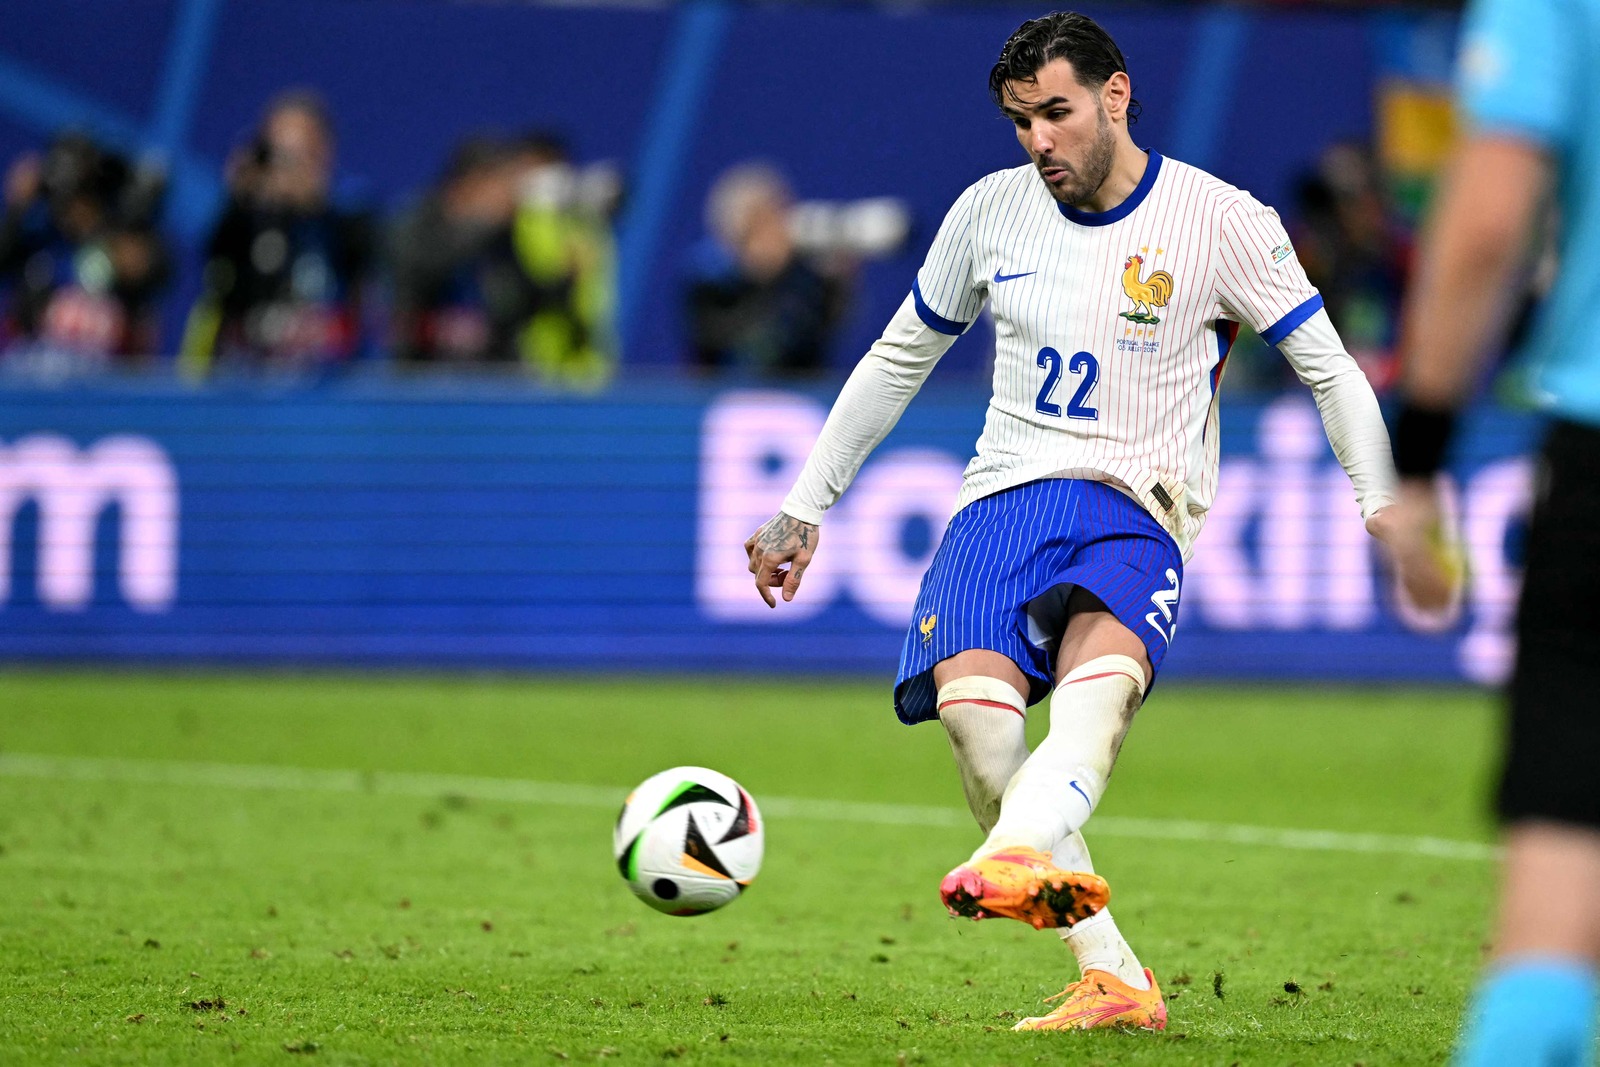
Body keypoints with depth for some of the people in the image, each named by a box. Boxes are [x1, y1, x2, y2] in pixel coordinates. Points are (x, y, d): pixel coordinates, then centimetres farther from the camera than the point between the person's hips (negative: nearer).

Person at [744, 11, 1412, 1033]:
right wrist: (804, 507, 25)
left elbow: (1333, 371, 5)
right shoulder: (992, 210, 11)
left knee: (1103, 658, -37)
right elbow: (897, 361, 23)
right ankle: (1113, 978, -26)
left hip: (1138, 513, -3)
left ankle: (1016, 856, -67)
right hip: (1004, 495, 3)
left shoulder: (1221, 221, 1)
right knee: (969, 694, -27)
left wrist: (1384, 508, -8)